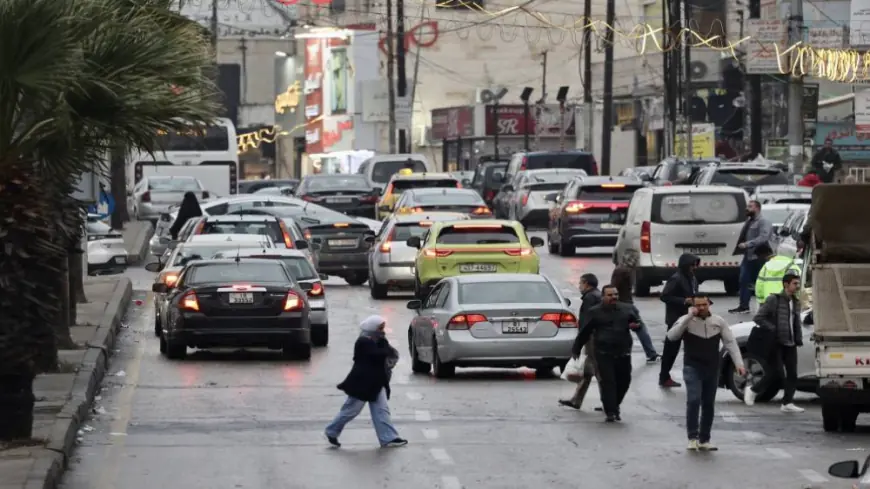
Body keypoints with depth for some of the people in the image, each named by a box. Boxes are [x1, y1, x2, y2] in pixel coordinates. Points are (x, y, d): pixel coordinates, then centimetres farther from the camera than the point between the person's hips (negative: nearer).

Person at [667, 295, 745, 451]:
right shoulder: (686, 321, -7)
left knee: (709, 405, 8)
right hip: (693, 368, -4)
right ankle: (693, 437, -14)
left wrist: (739, 363, -9)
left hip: (712, 368, 4)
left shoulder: (719, 321, 1)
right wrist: (689, 317, -26)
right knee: (694, 400, -20)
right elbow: (671, 336, -23)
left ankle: (704, 440, 19)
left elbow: (730, 342, 1)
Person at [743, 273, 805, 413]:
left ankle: (788, 403, 6)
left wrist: (799, 339, 8)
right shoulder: (773, 300, -7)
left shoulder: (796, 303, 15)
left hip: (790, 344, 7)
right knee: (777, 373, -11)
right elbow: (758, 318, -9)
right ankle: (753, 391, 7)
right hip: (776, 343, -7)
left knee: (792, 374, 1)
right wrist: (773, 329, -16)